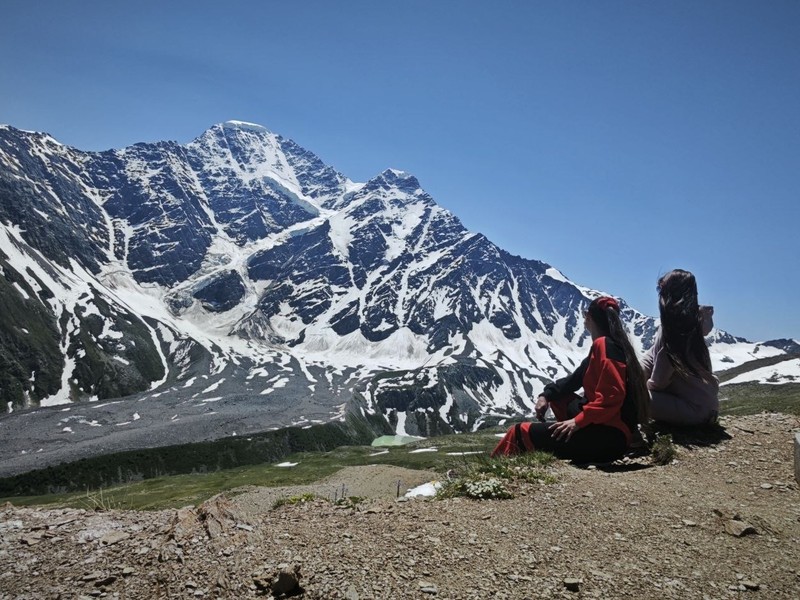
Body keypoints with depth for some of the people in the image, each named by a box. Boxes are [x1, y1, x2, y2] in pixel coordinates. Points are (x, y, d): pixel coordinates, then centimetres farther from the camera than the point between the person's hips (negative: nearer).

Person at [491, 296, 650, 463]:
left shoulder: (604, 345, -14)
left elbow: (611, 396, -23)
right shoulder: (615, 344, 16)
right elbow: (577, 377, 22)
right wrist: (546, 395, 10)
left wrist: (578, 422, -22)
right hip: (607, 426, 10)